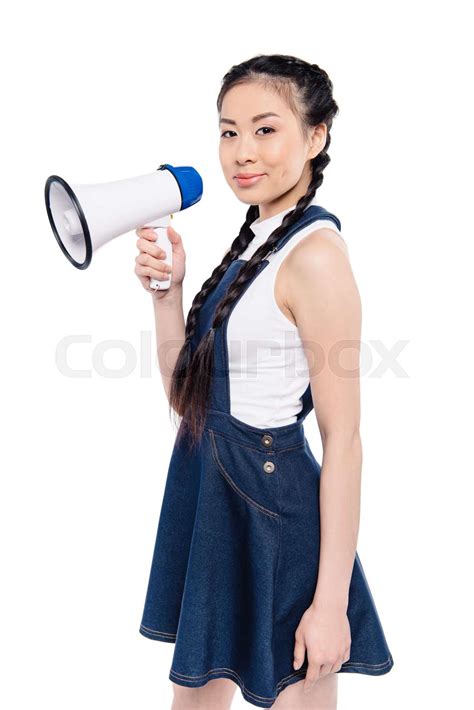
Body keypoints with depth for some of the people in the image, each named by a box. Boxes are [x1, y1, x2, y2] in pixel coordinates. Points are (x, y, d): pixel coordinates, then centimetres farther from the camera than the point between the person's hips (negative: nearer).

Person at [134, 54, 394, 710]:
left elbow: (344, 442, -20)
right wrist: (166, 289, -4)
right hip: (214, 500, 9)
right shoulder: (256, 239, 9)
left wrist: (331, 602, -19)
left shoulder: (315, 252, -18)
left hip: (274, 509, -8)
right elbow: (185, 397, 9)